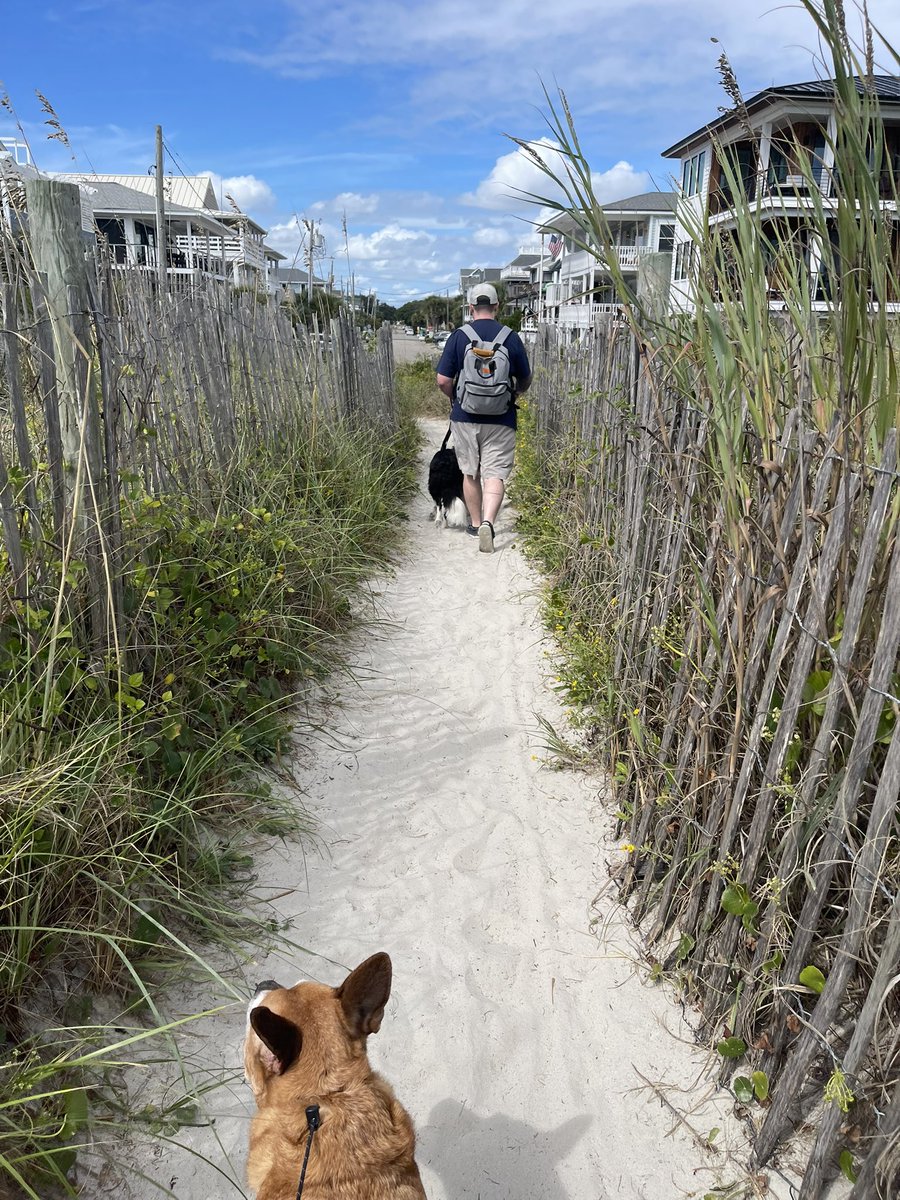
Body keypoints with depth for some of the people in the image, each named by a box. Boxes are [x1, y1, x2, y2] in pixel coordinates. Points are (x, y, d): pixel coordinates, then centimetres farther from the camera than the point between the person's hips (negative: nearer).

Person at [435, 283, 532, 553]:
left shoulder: (458, 336, -5)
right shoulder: (511, 338, -2)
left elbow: (443, 381, -6)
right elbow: (525, 381, 9)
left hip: (465, 417, 1)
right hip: (501, 420, 0)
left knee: (470, 474, 14)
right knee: (495, 474, -1)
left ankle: (476, 523, 25)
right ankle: (487, 522, -20)